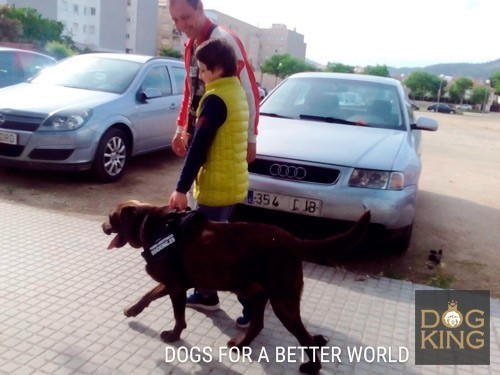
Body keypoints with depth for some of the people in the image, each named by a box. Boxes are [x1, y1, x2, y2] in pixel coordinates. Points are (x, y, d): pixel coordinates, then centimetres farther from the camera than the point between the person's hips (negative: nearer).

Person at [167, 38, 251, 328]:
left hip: (217, 185, -10)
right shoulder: (237, 92, 11)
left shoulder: (215, 98, -18)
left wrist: (181, 188, -19)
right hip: (233, 182, 10)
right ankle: (207, 293, 32)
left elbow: (199, 146, -21)